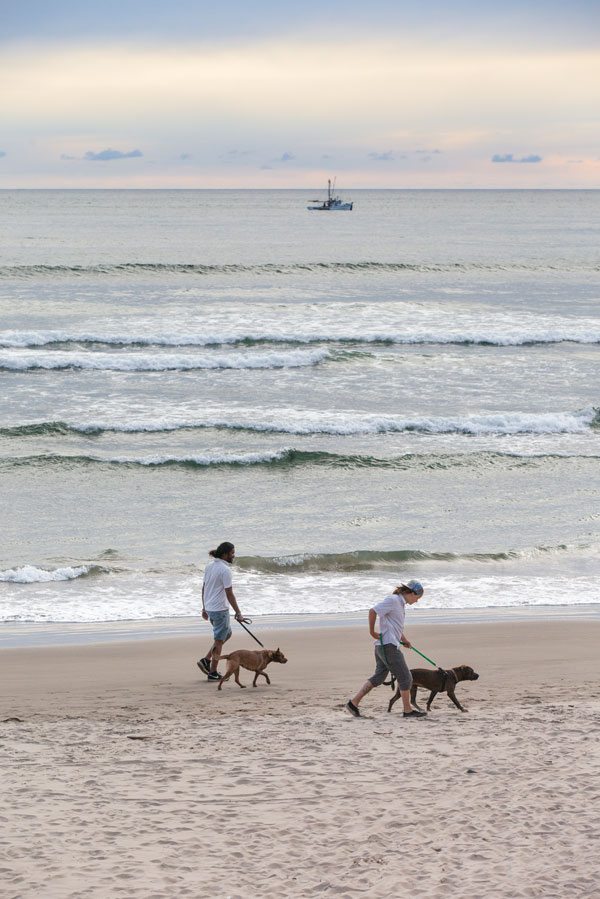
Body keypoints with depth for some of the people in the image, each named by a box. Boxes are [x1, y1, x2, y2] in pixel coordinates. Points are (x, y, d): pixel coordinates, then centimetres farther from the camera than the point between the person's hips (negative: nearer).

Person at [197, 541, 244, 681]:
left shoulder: (209, 566, 7)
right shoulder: (225, 570, -18)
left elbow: (204, 588, 13)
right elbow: (229, 594, -18)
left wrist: (204, 608, 21)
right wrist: (238, 613, -11)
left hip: (209, 607, 9)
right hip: (220, 609, -9)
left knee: (227, 633, 22)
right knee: (219, 640, 3)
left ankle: (206, 660, 16)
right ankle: (213, 673, 9)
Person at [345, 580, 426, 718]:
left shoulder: (400, 603, 18)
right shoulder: (393, 600, -13)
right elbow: (373, 611, -21)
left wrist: (404, 639, 13)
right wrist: (372, 632, -16)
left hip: (382, 647, 10)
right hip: (388, 646, -10)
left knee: (379, 677, 13)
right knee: (405, 678, -3)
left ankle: (353, 703, 13)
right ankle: (408, 711, 4)